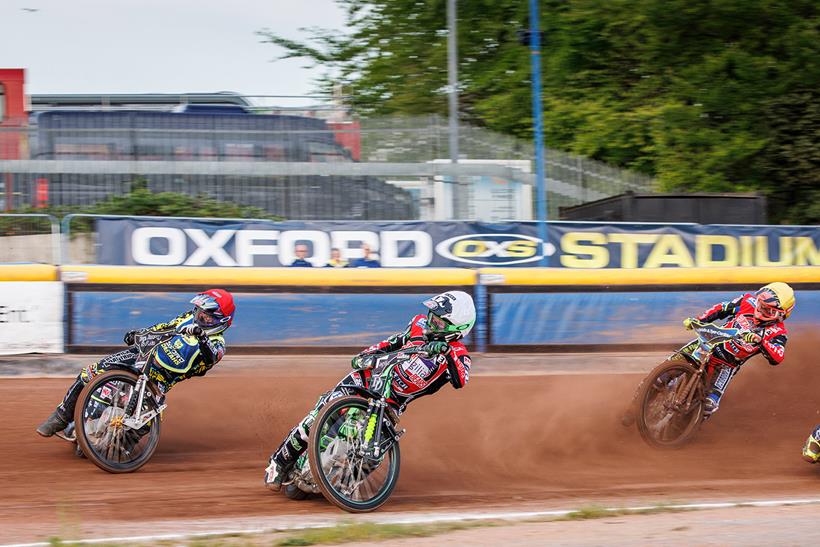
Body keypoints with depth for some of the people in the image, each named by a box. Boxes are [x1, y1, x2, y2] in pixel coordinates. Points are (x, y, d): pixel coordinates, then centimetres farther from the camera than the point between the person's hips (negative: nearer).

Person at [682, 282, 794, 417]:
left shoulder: (777, 332, -17)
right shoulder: (748, 302, -8)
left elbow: (776, 358, -35)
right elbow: (721, 308, 5)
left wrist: (760, 340, -51)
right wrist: (699, 320, -4)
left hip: (728, 364, -3)